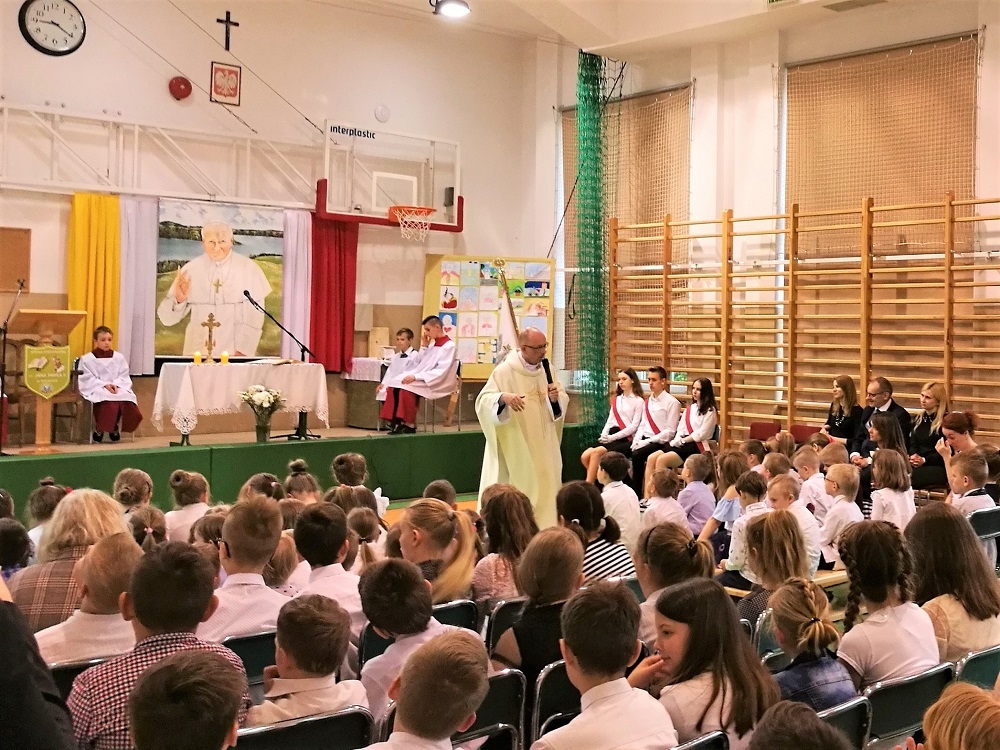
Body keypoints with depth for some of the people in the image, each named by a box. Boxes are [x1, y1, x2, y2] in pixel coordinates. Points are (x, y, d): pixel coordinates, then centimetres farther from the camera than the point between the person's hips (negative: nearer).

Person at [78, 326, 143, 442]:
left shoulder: (119, 357, 14)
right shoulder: (87, 359, 5)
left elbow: (124, 377, 9)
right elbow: (87, 379, -2)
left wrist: (115, 385, -12)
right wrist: (104, 385, -15)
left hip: (117, 388, 3)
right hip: (96, 390, -3)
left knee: (127, 399, -31)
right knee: (109, 401, -37)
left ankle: (115, 427, -7)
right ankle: (99, 429, -15)